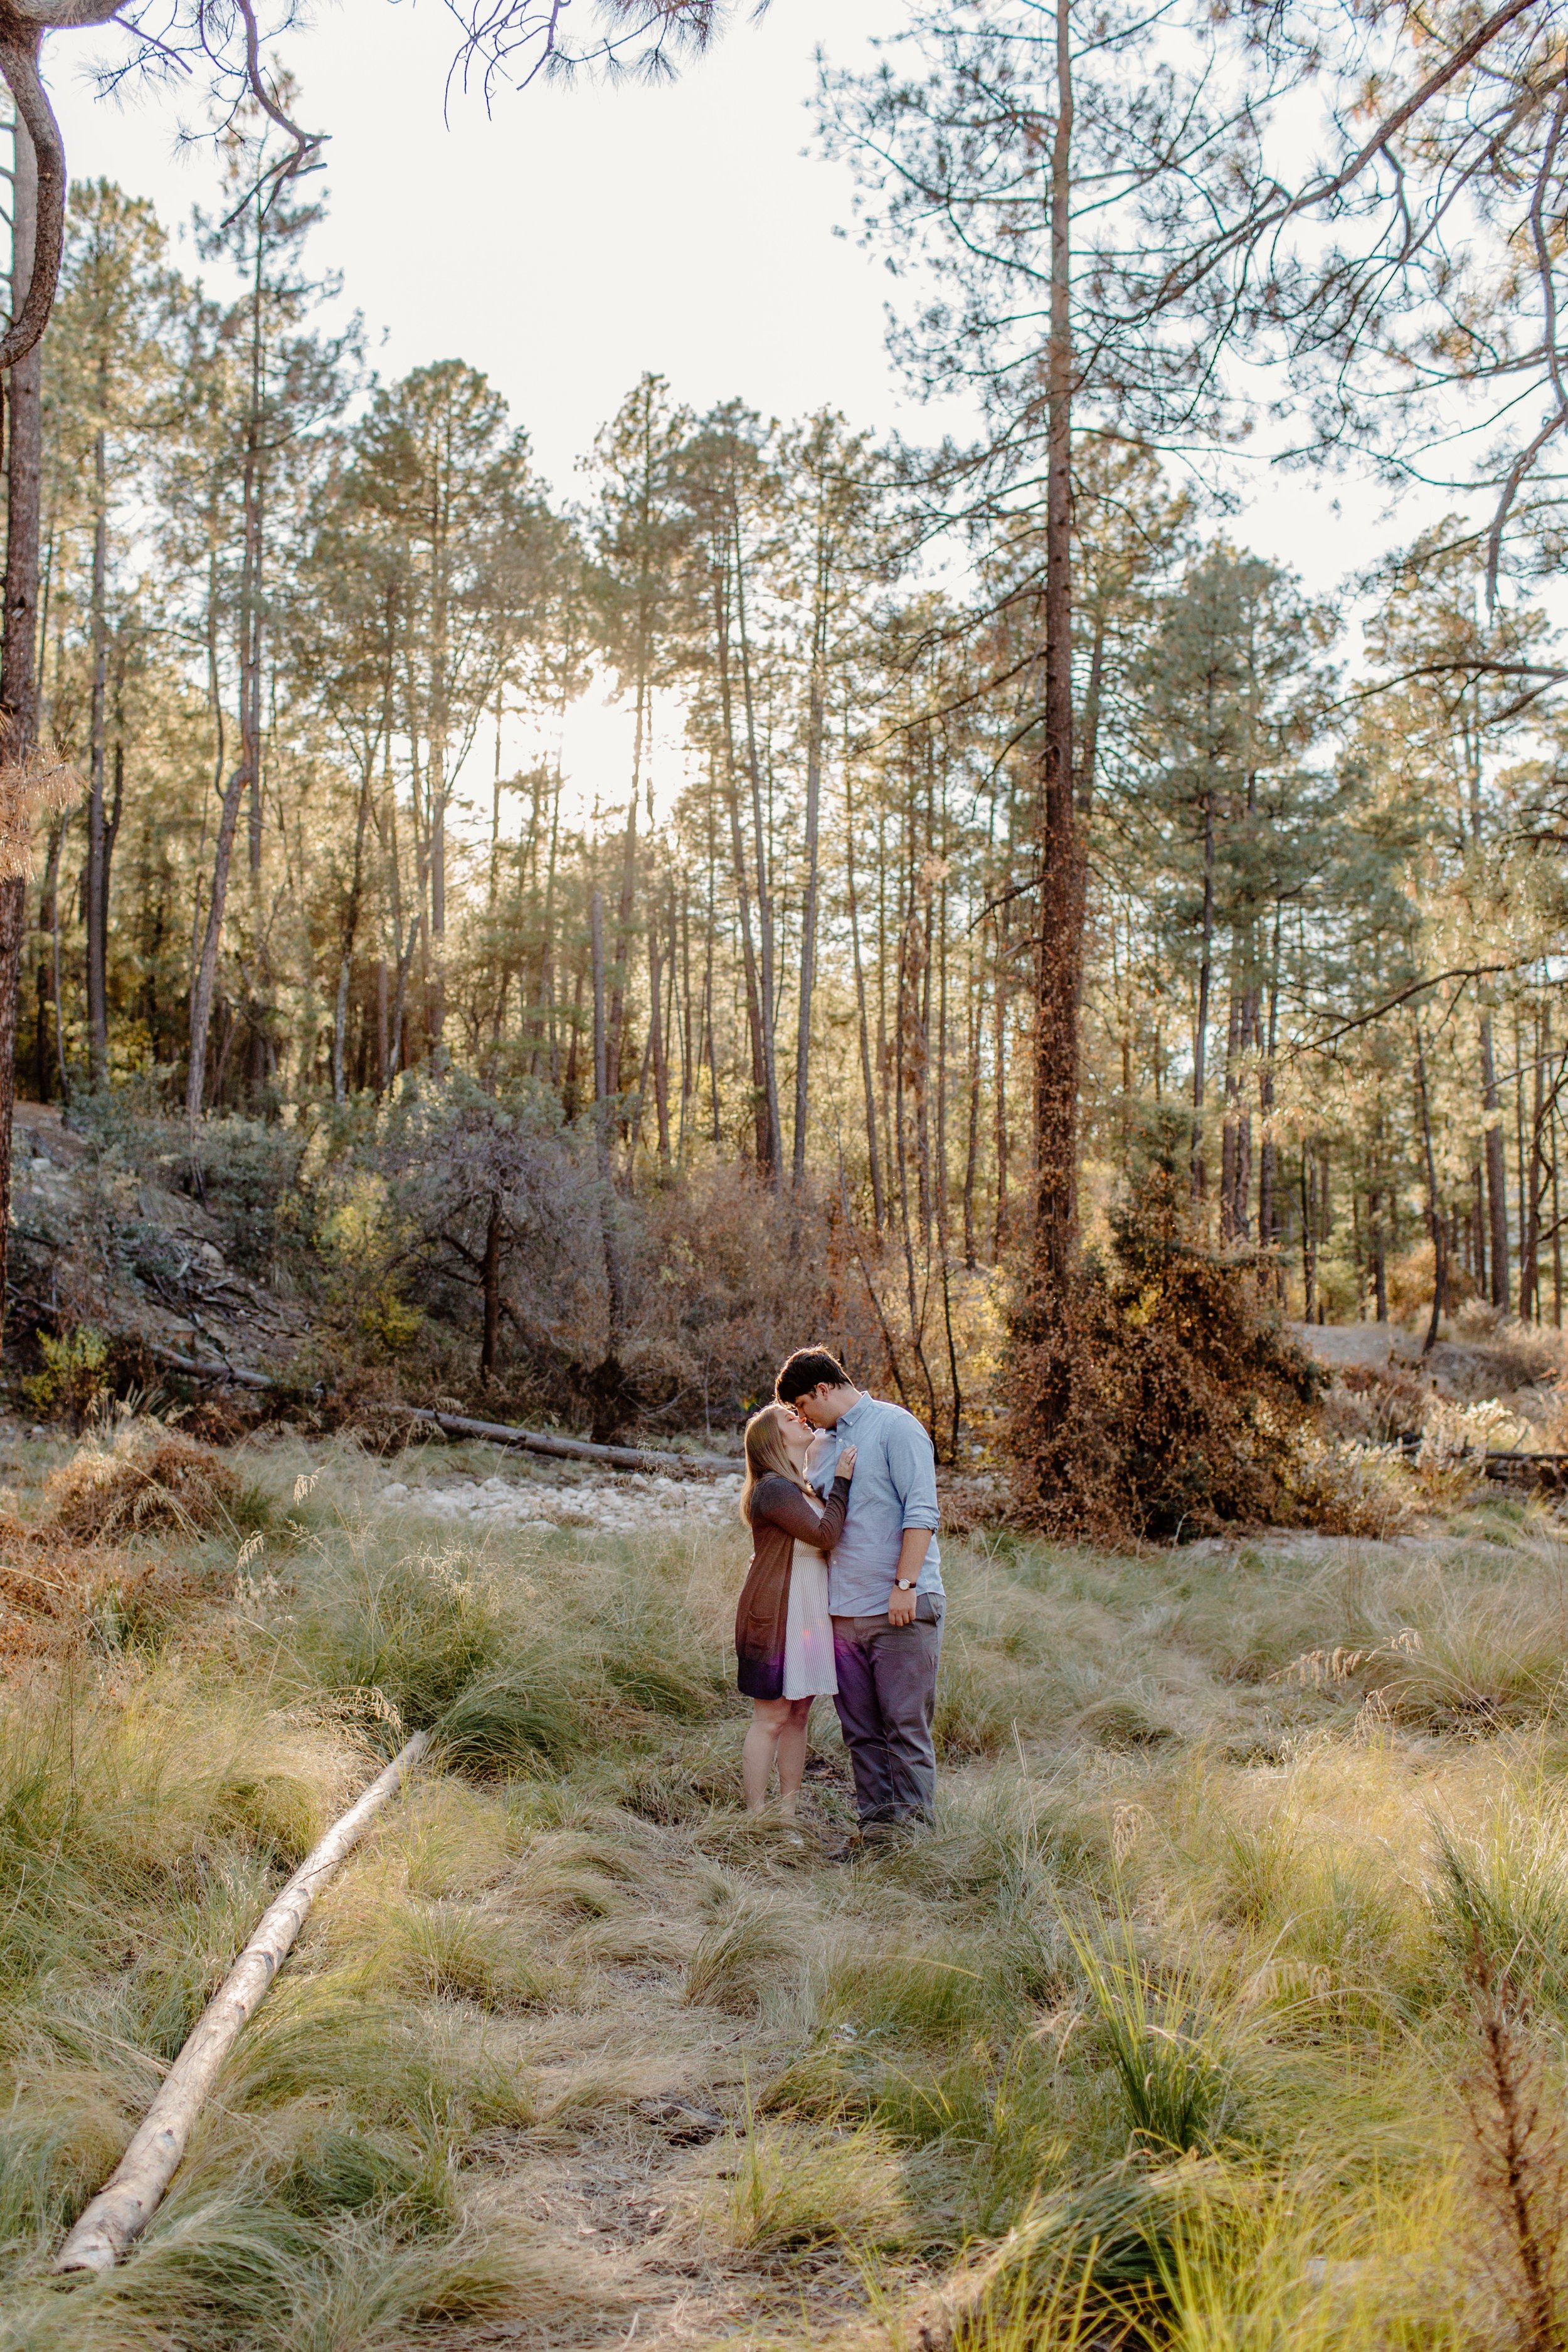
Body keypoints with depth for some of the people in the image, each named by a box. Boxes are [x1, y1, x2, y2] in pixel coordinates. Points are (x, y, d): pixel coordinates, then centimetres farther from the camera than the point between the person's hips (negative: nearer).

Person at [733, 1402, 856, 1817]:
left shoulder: (805, 1489, 16)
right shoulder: (773, 1488, -15)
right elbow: (825, 1535, -21)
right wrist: (841, 1482, -13)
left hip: (809, 1617, 9)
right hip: (776, 1618, -9)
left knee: (798, 1713, 10)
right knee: (771, 1718, -4)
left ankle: (788, 1813, 17)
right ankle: (755, 1819, 2)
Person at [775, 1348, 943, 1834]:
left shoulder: (895, 1427, -4)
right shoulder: (821, 1445, 17)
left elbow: (921, 1512, -11)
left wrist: (905, 1584, -17)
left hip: (900, 1610, -7)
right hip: (843, 1610, 7)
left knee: (906, 1725, -2)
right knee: (860, 1730, 9)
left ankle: (914, 1825, 5)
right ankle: (875, 1818, 17)